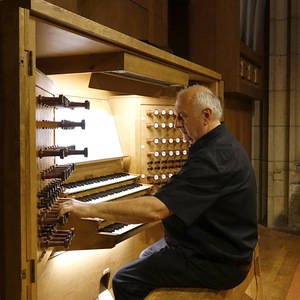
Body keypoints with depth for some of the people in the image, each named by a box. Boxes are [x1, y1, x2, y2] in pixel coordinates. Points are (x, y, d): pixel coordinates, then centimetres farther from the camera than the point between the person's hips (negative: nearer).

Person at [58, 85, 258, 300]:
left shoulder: (213, 157, -28)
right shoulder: (221, 145, 7)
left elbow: (154, 210, -34)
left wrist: (89, 209, -28)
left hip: (217, 261, -10)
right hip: (221, 246, 10)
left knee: (125, 280, -9)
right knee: (147, 257, 24)